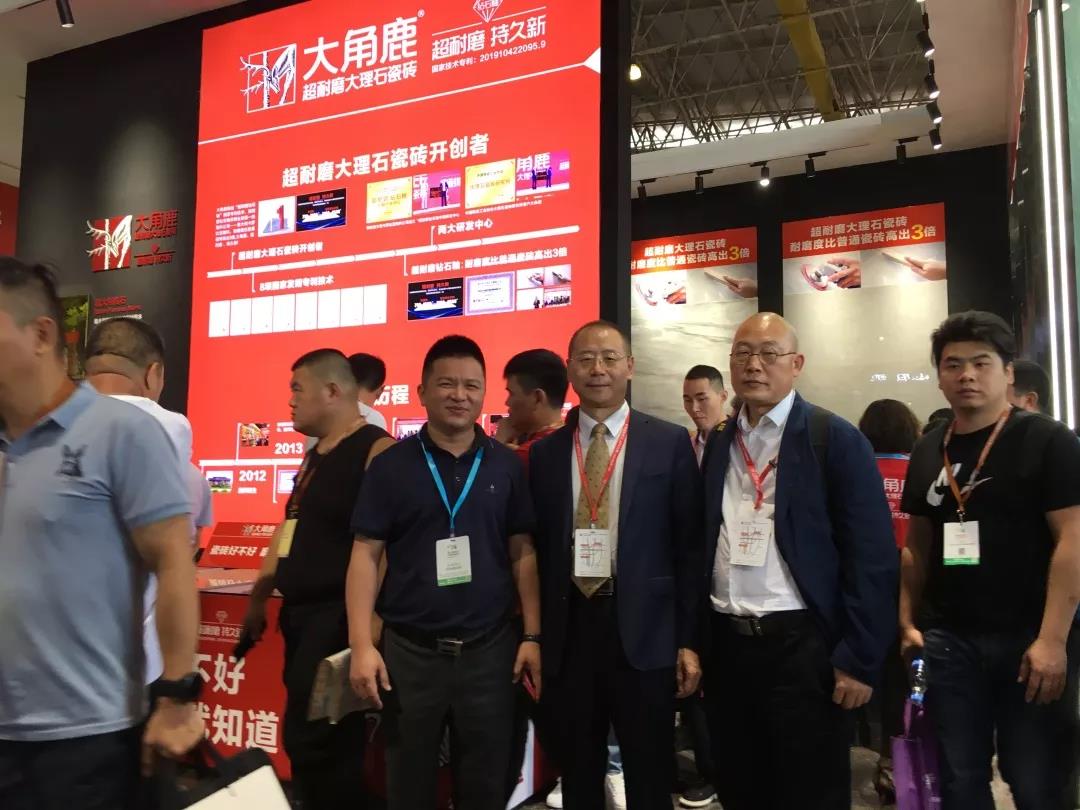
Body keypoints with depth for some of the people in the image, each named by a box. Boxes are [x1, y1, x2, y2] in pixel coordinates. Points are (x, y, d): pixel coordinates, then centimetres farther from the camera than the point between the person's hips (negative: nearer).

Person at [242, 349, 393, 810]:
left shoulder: (375, 450, -13)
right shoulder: (315, 457, 16)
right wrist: (259, 597, 22)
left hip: (338, 617, -9)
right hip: (301, 614, 9)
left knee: (314, 741, -4)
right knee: (306, 737, 14)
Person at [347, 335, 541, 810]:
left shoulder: (506, 465, 3)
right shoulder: (391, 465, -2)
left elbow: (522, 554, 5)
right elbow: (366, 555, -2)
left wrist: (532, 636, 0)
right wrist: (362, 645, -8)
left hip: (490, 649, 1)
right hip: (408, 651, -1)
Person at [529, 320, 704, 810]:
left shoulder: (670, 444, -1)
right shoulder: (545, 453, 6)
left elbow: (689, 545, -2)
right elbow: (537, 548, 7)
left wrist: (690, 639, -5)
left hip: (644, 629, -2)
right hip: (568, 628, 2)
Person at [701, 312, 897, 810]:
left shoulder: (837, 440, -6)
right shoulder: (717, 444, 9)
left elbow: (871, 557, -10)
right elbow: (702, 546, 11)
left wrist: (858, 659, -13)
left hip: (800, 643, -5)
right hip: (726, 642, 5)